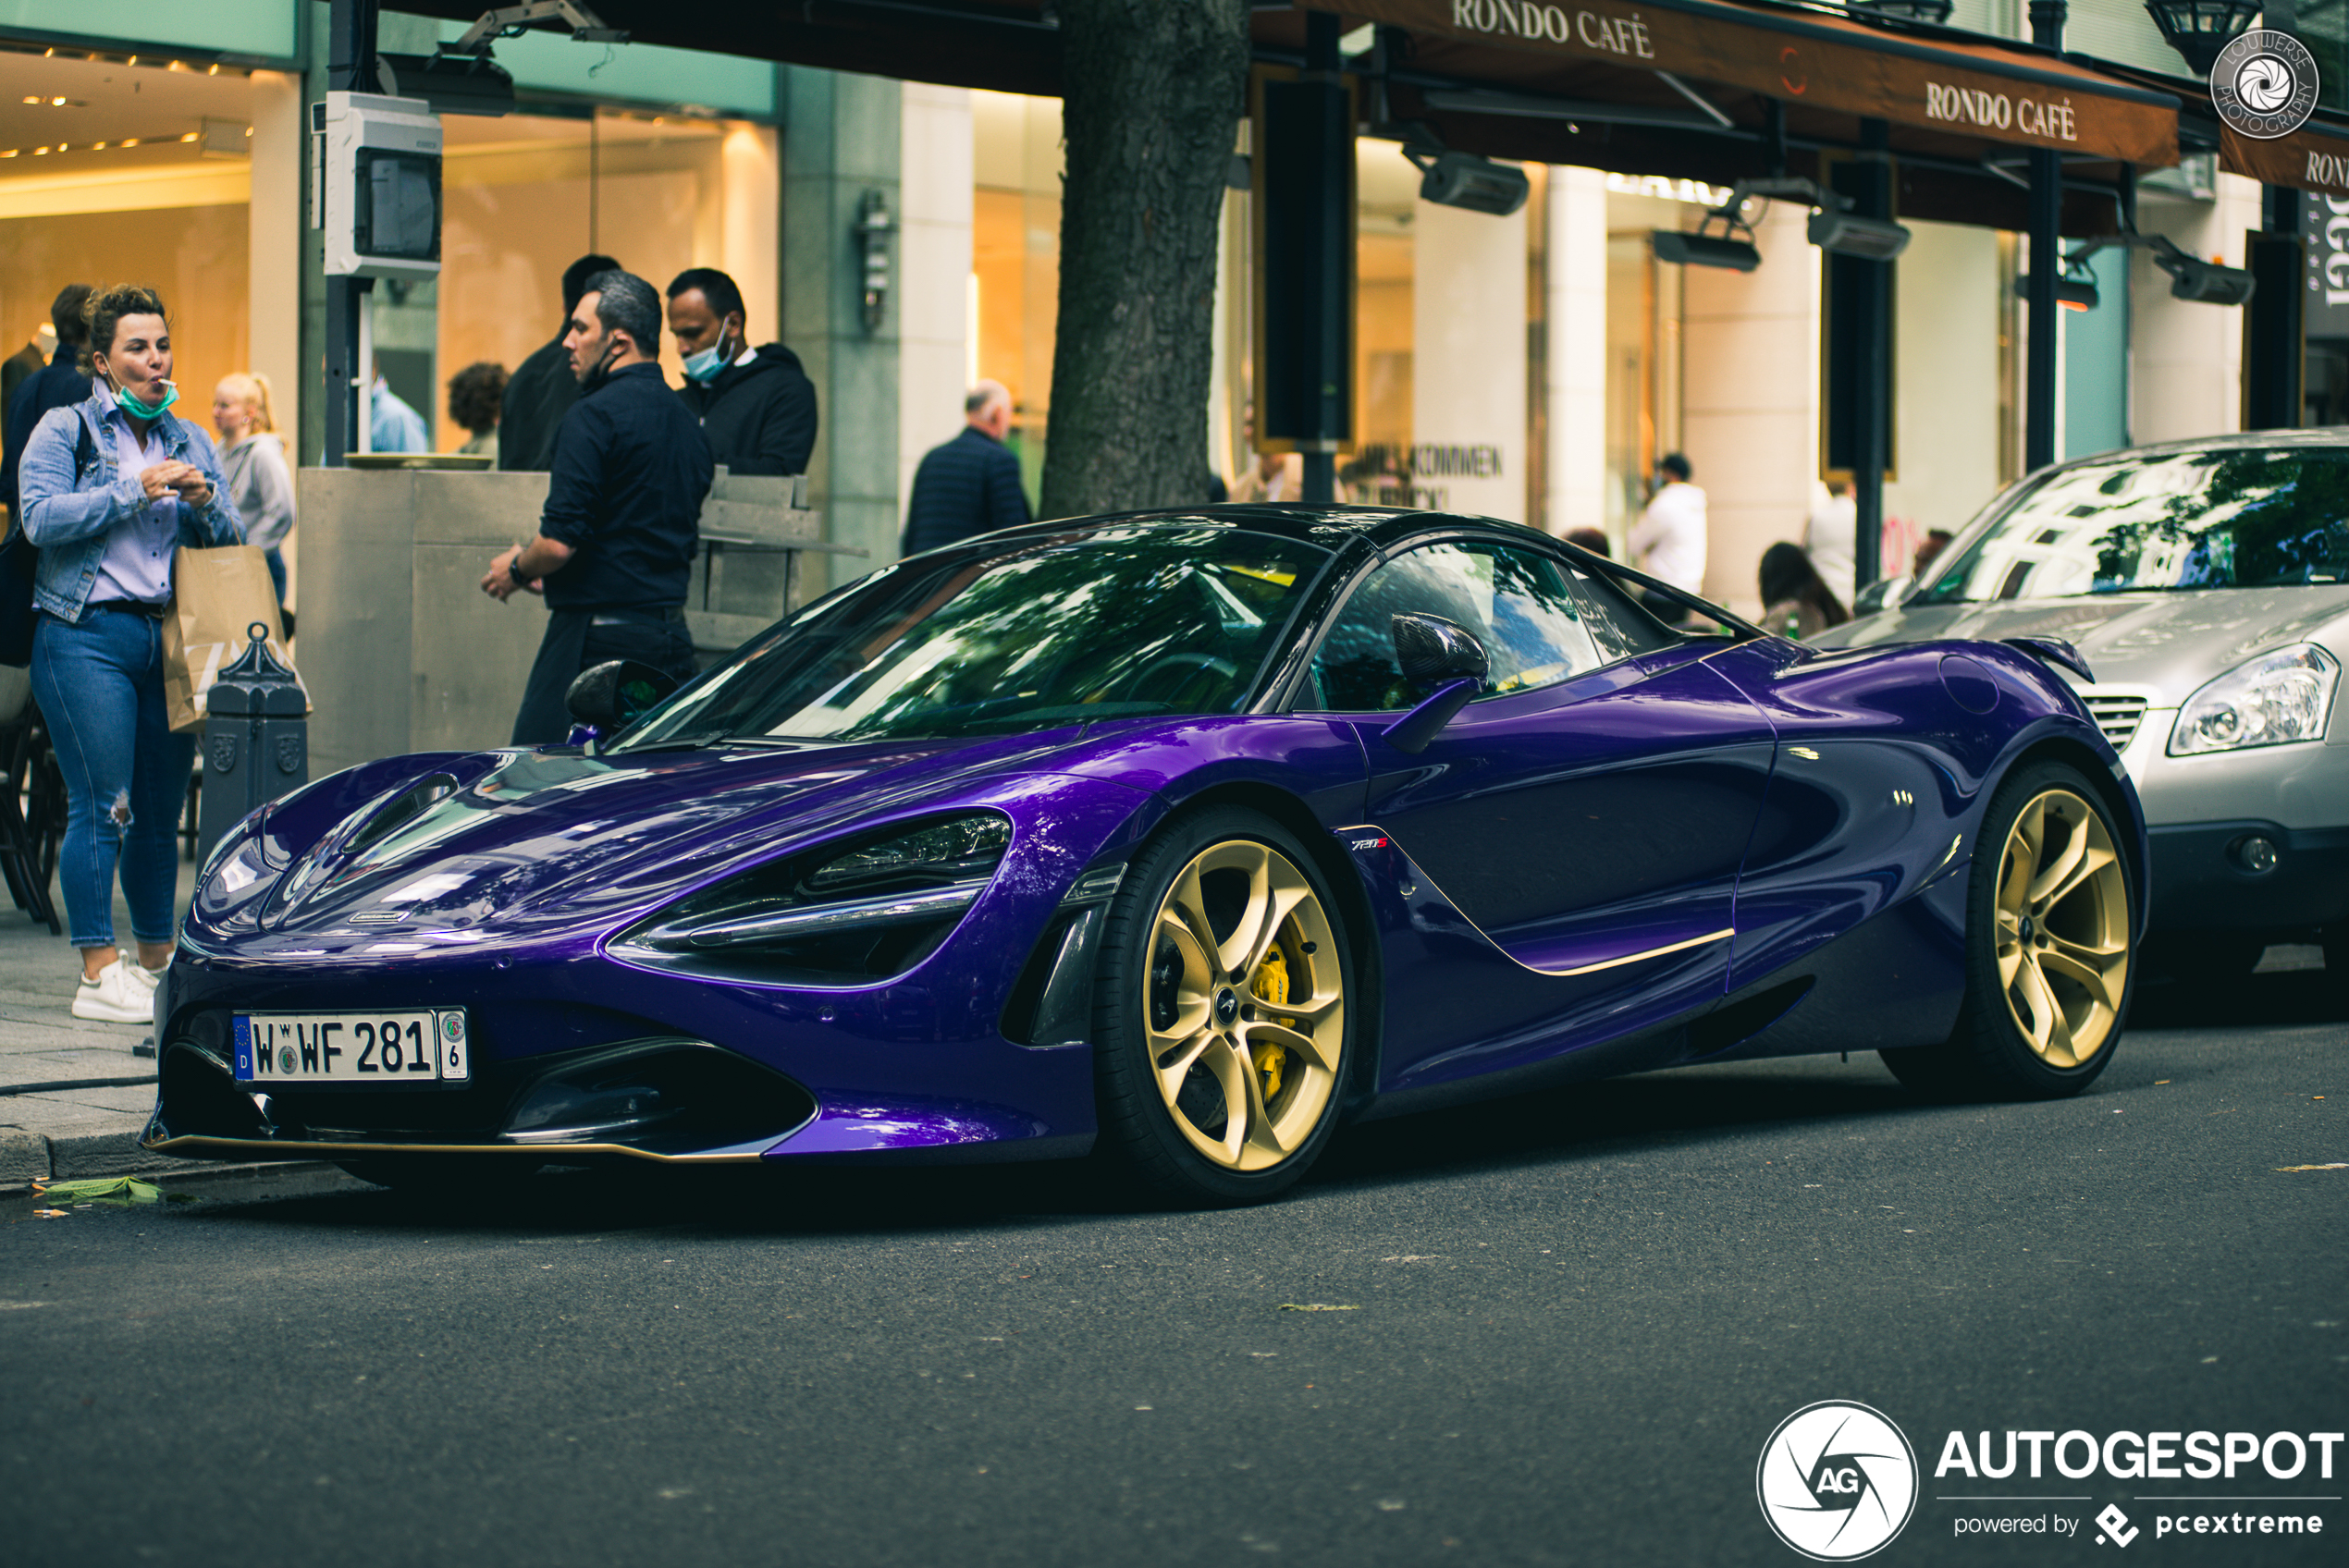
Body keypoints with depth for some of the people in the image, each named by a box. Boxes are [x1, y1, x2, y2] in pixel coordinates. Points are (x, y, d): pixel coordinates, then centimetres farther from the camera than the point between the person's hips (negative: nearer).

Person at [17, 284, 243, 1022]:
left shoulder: (190, 442, 18)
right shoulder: (64, 430, 4)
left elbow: (232, 541, 16)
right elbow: (42, 518, -11)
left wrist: (204, 502, -5)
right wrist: (135, 491, -14)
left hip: (170, 636, 5)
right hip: (87, 635, -5)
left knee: (162, 808, 7)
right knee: (103, 807, -9)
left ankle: (157, 960, 18)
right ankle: (99, 972, -6)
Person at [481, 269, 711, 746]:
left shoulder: (595, 414, -12)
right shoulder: (685, 420, 14)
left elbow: (560, 542, -19)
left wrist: (516, 570, 3)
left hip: (597, 637, -8)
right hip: (673, 641, 8)